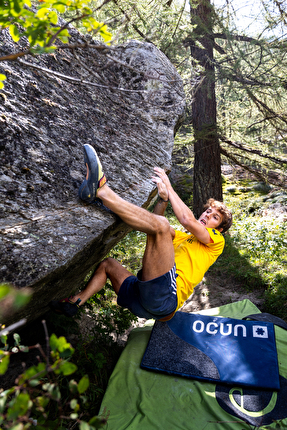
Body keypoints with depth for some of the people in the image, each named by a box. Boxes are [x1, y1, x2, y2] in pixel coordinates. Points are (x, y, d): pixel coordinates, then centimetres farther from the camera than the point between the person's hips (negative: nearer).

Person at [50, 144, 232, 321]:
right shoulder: (184, 238, 34)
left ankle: (101, 190, -20)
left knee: (160, 224, -23)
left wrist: (168, 187, 4)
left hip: (164, 299, -8)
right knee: (107, 263, 25)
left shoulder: (216, 241, 15)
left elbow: (187, 220, -5)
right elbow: (153, 221, 22)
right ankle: (76, 302, 6)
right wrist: (163, 198, 4)